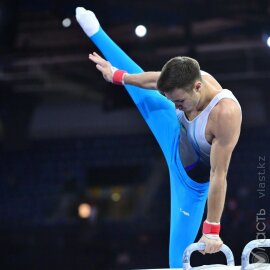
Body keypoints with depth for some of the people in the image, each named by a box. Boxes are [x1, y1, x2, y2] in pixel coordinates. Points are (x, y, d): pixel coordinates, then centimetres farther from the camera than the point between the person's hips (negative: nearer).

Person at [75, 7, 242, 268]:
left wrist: (212, 230, -38)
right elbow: (155, 80, -3)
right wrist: (118, 75, 13)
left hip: (192, 175, -6)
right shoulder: (189, 79, -26)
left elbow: (219, 175, -41)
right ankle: (95, 31, 38)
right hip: (176, 134, 6)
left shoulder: (225, 113, -45)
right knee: (142, 92, 21)